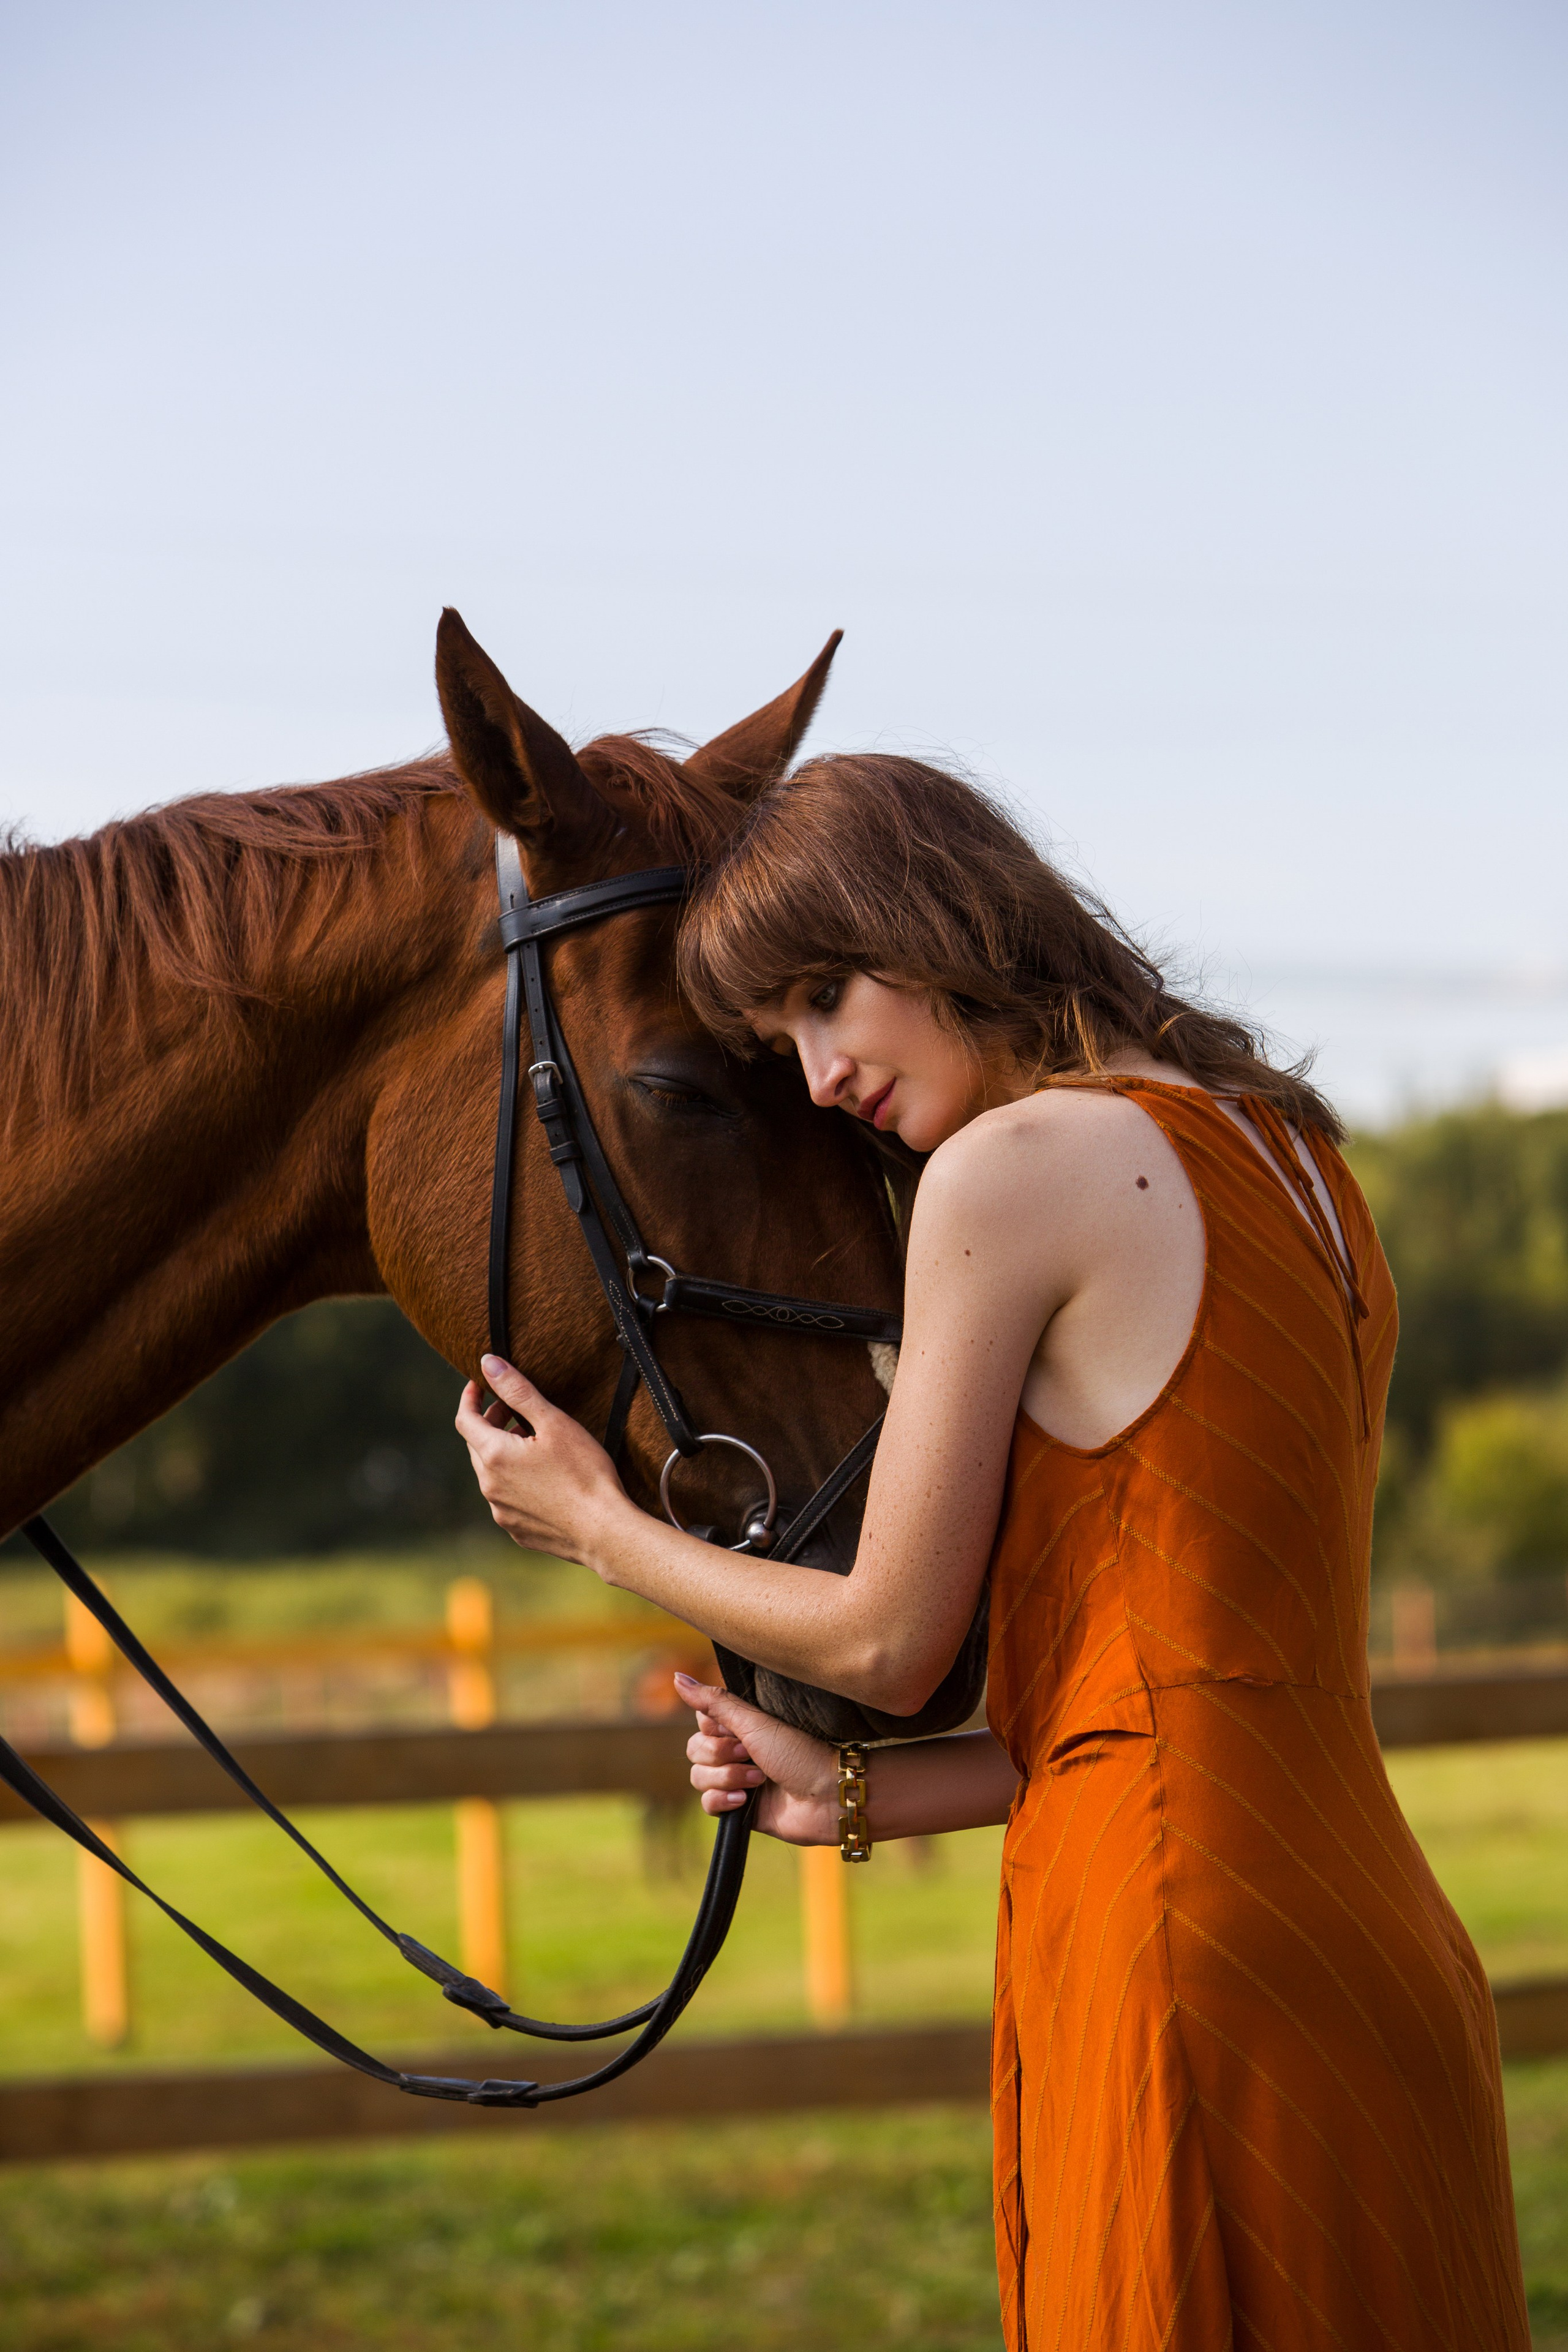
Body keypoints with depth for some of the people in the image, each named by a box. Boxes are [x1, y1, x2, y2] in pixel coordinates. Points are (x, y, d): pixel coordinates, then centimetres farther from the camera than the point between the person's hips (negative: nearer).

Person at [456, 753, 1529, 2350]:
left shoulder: (1011, 1167, -10)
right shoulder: (1289, 1155, 15)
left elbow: (891, 1643, -4)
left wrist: (596, 1527, 11)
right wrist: (858, 1796, 19)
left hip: (1186, 1963, -8)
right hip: (1383, 1963, 9)